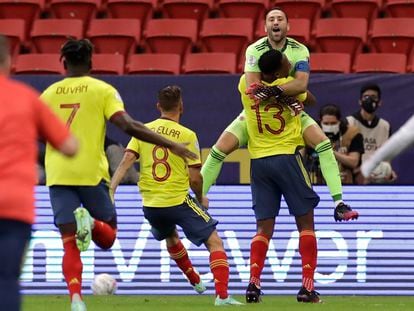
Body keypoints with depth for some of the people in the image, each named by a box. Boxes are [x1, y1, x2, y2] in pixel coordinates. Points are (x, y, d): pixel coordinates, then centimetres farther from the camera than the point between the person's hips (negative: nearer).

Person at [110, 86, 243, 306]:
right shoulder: (187, 135, -7)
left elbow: (126, 162, -7)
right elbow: (194, 178, -8)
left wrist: (111, 189, -8)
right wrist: (201, 198, 10)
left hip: (150, 205, 5)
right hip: (179, 201, -5)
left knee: (170, 237, 34)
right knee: (214, 242, 2)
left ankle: (194, 280, 48)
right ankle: (222, 295, -12)